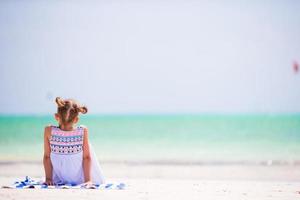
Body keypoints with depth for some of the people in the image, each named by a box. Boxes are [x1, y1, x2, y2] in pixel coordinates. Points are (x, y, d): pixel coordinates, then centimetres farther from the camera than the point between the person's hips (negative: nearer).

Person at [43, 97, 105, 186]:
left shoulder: (49, 131, -18)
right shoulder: (83, 132, -19)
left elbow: (47, 157, -9)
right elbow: (87, 157, -12)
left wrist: (48, 178, 0)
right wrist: (88, 180, -6)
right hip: (81, 180, -1)